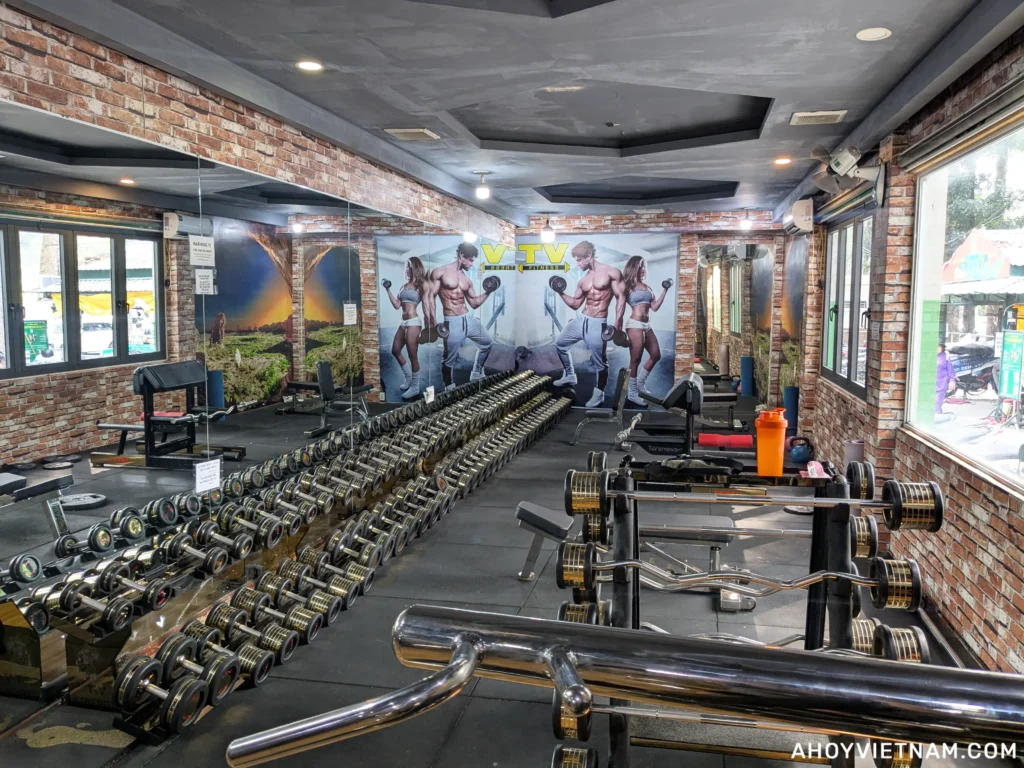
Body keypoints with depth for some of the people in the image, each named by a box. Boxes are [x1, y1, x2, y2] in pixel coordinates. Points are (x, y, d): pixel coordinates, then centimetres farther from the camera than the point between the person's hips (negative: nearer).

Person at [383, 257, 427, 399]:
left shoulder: (421, 286, -4)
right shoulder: (404, 286, 14)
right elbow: (397, 305, 10)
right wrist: (388, 290, 6)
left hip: (413, 322, -8)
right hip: (404, 322, 8)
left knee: (413, 356, -2)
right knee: (395, 351, 16)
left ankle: (415, 387, 9)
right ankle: (409, 379, 32)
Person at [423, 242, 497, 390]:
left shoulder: (467, 280, 13)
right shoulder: (440, 272, -5)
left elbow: (474, 303, 18)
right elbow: (429, 297, -9)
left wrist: (488, 292, 4)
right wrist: (433, 322, -16)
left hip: (469, 318, 7)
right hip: (452, 322, -7)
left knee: (486, 343, 19)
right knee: (449, 359, -1)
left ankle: (476, 375, 34)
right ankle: (450, 389, 13)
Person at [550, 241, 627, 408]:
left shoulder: (611, 272, -6)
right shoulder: (583, 281, 12)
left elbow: (621, 297, -8)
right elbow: (575, 304, 16)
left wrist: (618, 322, -17)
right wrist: (561, 293, 1)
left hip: (597, 324, -7)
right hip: (580, 319, 7)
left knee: (600, 362, 0)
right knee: (560, 344, 18)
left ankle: (598, 393, 15)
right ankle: (569, 375, 33)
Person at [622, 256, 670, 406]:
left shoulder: (646, 286, 16)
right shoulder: (628, 286, -3)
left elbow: (655, 307, 12)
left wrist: (665, 291, 9)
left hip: (646, 325, 8)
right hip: (635, 324, -8)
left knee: (656, 355, 13)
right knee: (635, 360, -3)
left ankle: (640, 384, 29)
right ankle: (632, 393, 7)